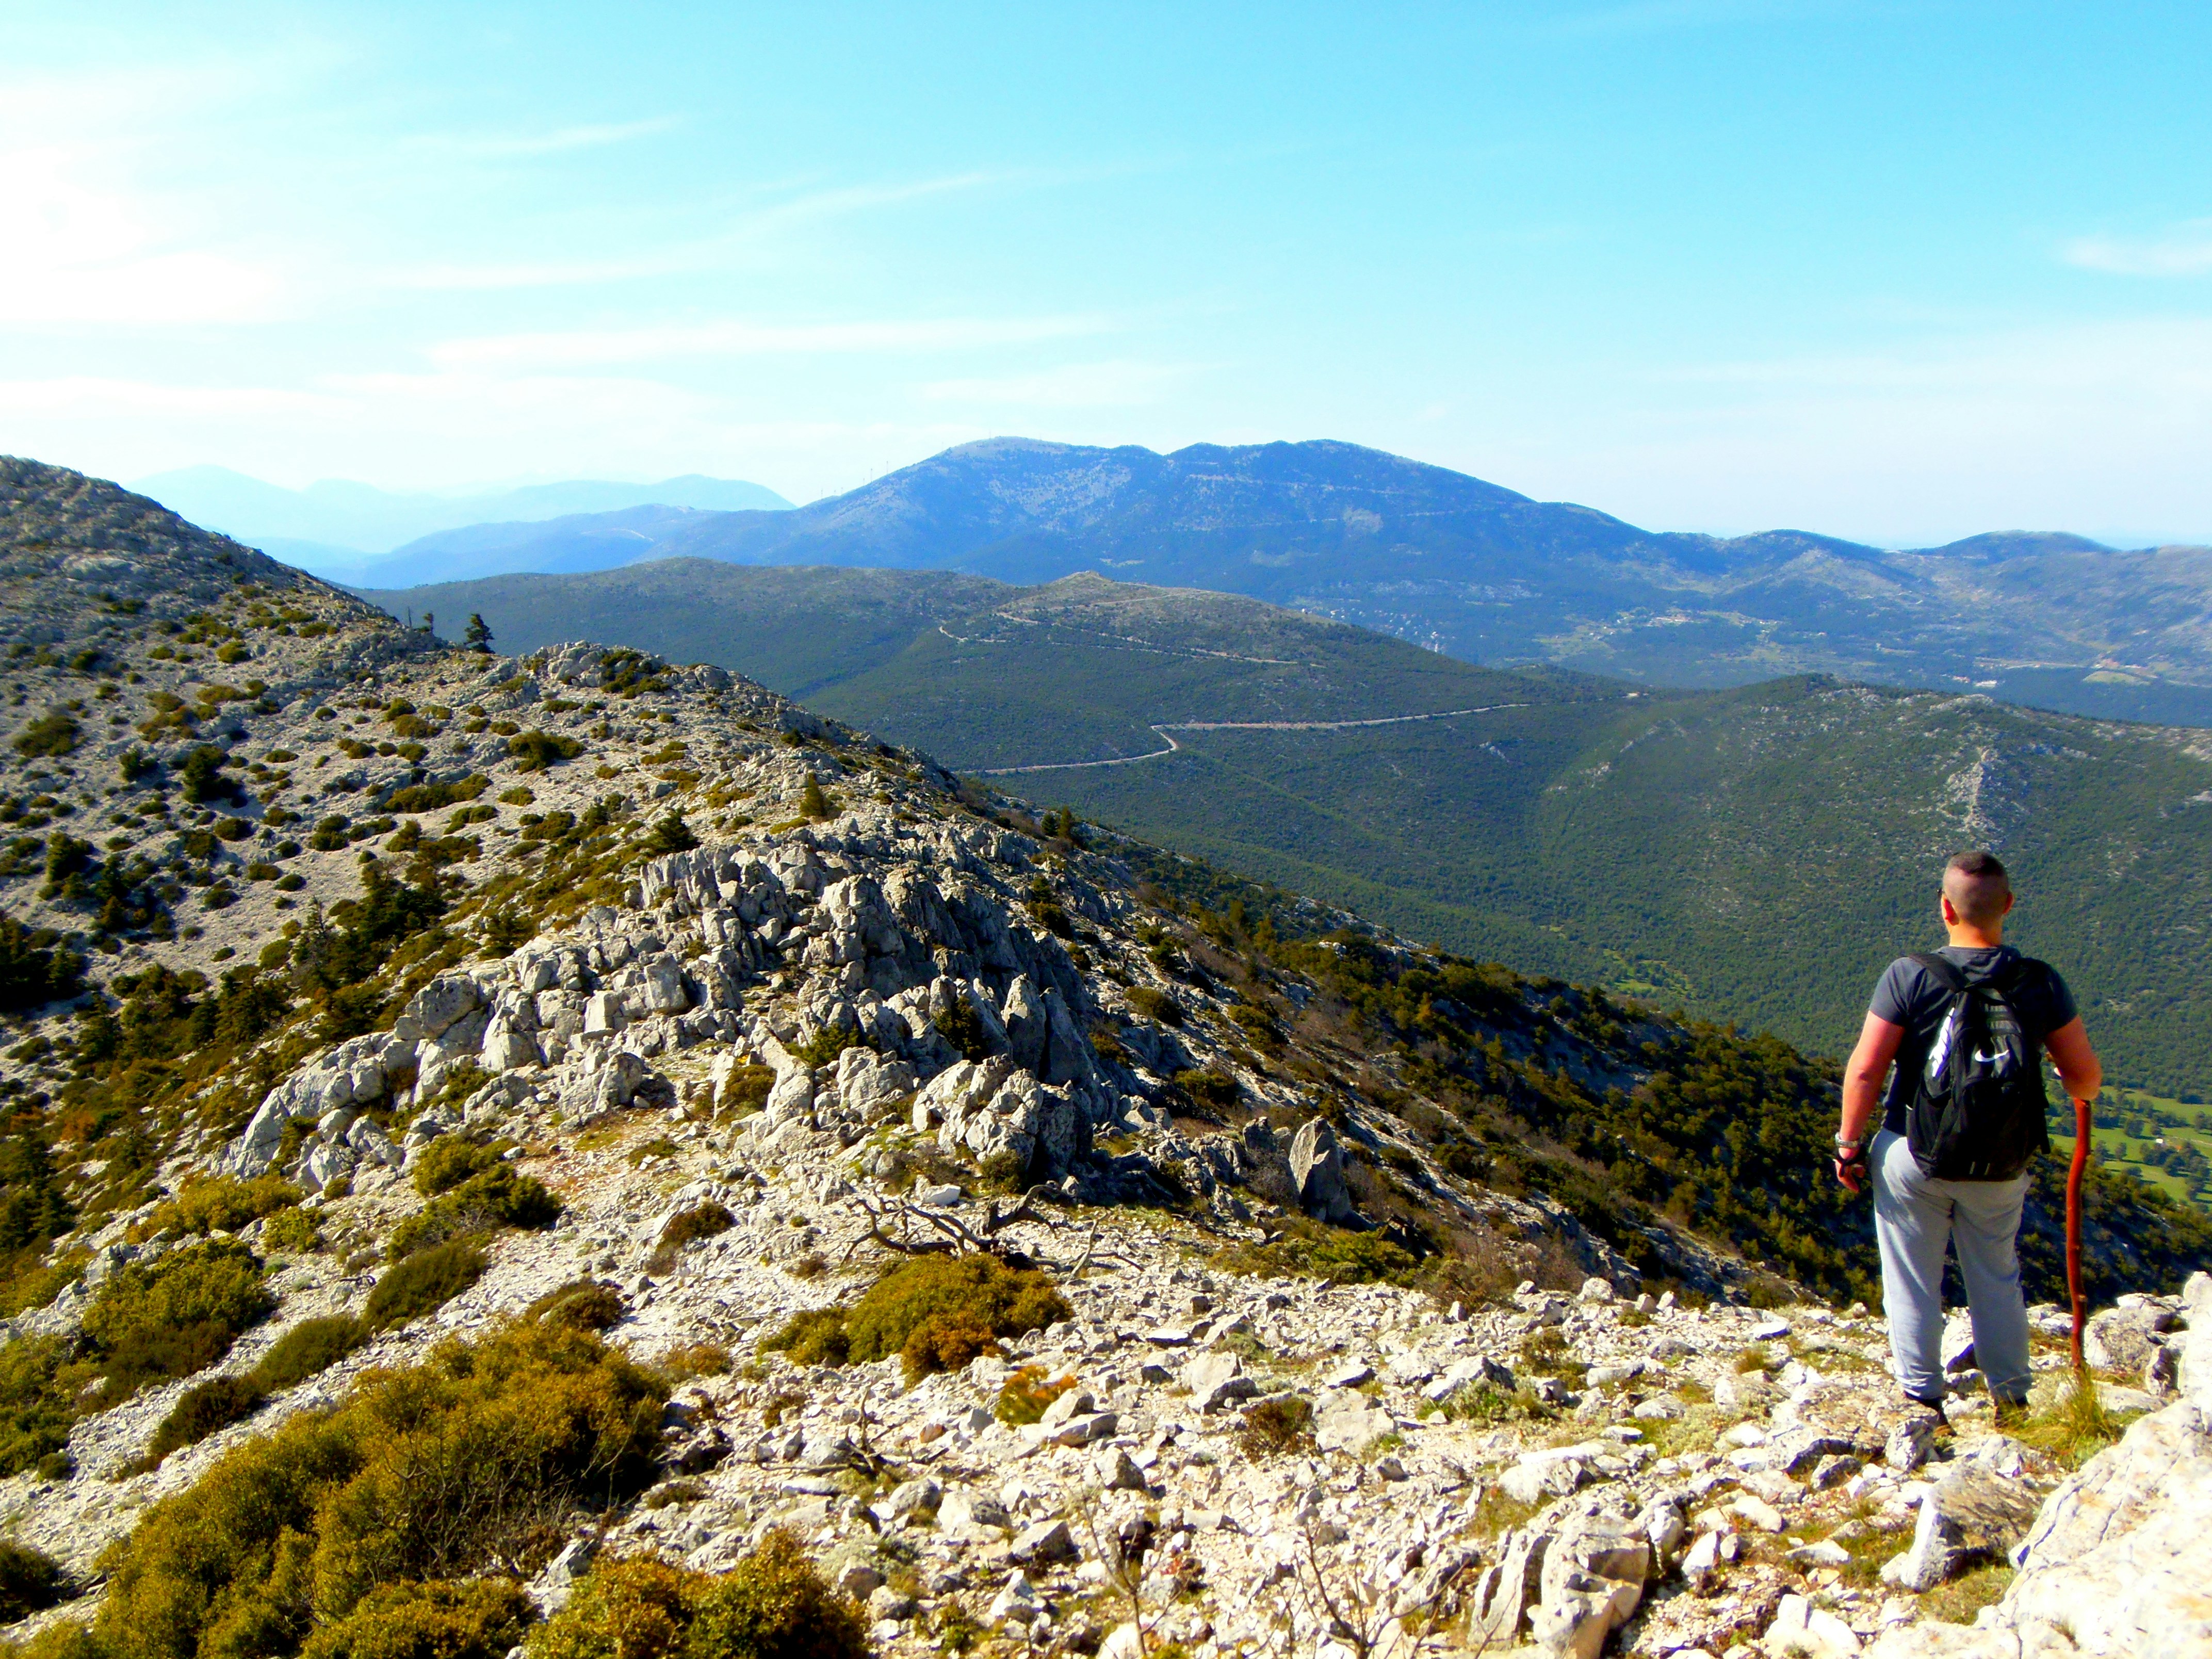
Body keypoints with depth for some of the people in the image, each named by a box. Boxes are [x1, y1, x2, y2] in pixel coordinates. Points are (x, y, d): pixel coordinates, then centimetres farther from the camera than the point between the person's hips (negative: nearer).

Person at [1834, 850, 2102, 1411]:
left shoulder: (1909, 976, -18)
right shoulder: (2040, 984, -11)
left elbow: (1865, 1071, -16)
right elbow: (2087, 1079, -3)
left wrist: (1849, 1143, -2)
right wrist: (2074, 1087, 22)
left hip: (1912, 1156, -2)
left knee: (1913, 1281, 13)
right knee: (1997, 1279, 22)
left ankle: (1923, 1398, 23)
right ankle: (2012, 1396, 33)